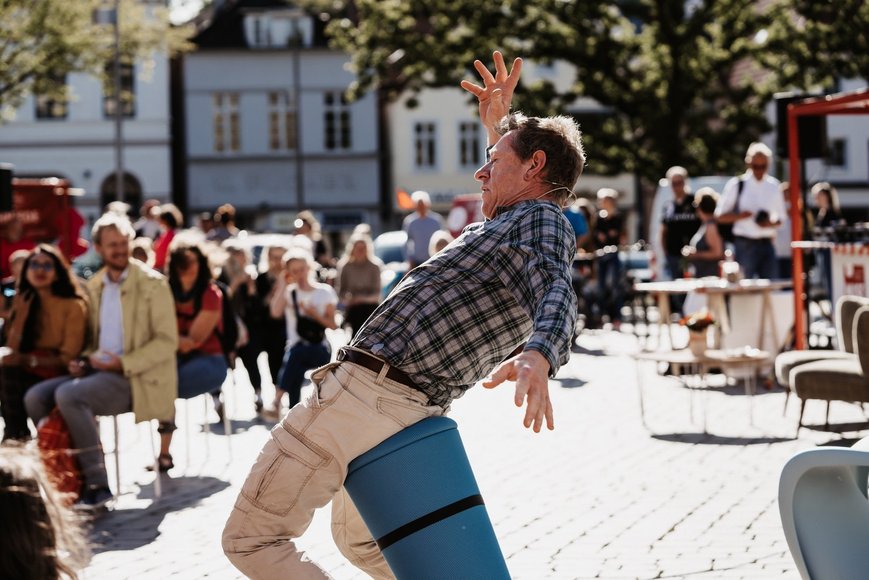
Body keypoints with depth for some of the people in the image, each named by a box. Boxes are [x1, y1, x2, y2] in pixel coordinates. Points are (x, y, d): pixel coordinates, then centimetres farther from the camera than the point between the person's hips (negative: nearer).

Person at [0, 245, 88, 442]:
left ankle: (17, 434, -14)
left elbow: (68, 357, -11)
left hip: (58, 376, -5)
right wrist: (21, 314, -8)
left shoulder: (73, 306, -7)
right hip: (27, 374, 5)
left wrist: (30, 360, -22)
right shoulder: (23, 302, 8)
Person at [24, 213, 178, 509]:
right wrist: (82, 360, 1)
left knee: (68, 395, -29)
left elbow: (167, 341, -9)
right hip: (99, 371, 7)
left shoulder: (152, 283, -5)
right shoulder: (94, 286, 14)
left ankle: (98, 483, -22)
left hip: (137, 379, -7)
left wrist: (123, 363, -19)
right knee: (36, 396, -12)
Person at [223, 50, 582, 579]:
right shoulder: (528, 221, 18)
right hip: (411, 411, 11)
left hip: (365, 393, -11)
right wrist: (498, 125, 31)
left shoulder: (542, 219, -10)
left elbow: (556, 288, -33)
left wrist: (538, 354, -53)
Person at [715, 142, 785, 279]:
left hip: (766, 244, 3)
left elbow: (780, 218, 16)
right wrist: (739, 216, -17)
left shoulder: (774, 186, 9)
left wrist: (771, 223, -6)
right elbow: (720, 216, 1)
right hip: (745, 244, -3)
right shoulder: (737, 185, -1)